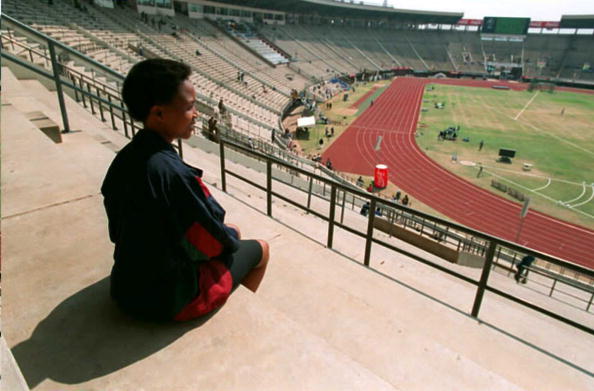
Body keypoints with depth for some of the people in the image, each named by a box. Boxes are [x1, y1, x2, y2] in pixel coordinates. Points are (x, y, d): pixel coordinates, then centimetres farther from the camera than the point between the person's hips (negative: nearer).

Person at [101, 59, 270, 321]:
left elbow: (118, 230, 6)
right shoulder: (174, 173, -31)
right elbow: (214, 243, -21)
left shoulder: (123, 159, -6)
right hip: (170, 301, -7)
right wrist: (231, 235, 4)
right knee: (260, 250, 12)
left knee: (232, 232, 21)